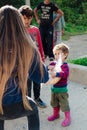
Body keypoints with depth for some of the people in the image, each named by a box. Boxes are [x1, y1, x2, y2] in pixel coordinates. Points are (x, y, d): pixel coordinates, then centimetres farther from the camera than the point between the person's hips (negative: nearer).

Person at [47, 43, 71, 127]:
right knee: (54, 103, 24)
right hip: (54, 88, 8)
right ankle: (56, 114, 45)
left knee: (64, 104, 4)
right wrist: (49, 67, -19)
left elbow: (65, 73, -37)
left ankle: (68, 118, 21)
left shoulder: (64, 65, -22)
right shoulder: (54, 63, 0)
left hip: (62, 89, -8)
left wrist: (56, 74, -46)